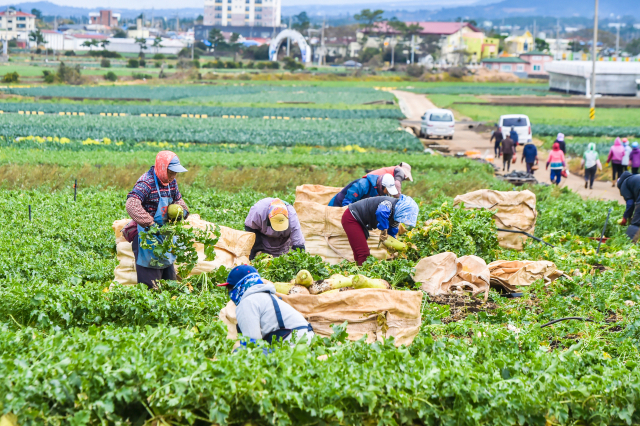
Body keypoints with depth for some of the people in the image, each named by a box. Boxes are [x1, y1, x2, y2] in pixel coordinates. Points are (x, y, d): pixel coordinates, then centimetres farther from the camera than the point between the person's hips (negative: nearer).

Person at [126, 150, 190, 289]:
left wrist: (182, 210, -1)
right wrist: (149, 223, -39)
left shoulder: (171, 182, 6)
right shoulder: (146, 183, -21)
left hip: (164, 231, 8)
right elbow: (131, 204, -35)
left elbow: (178, 199, 23)